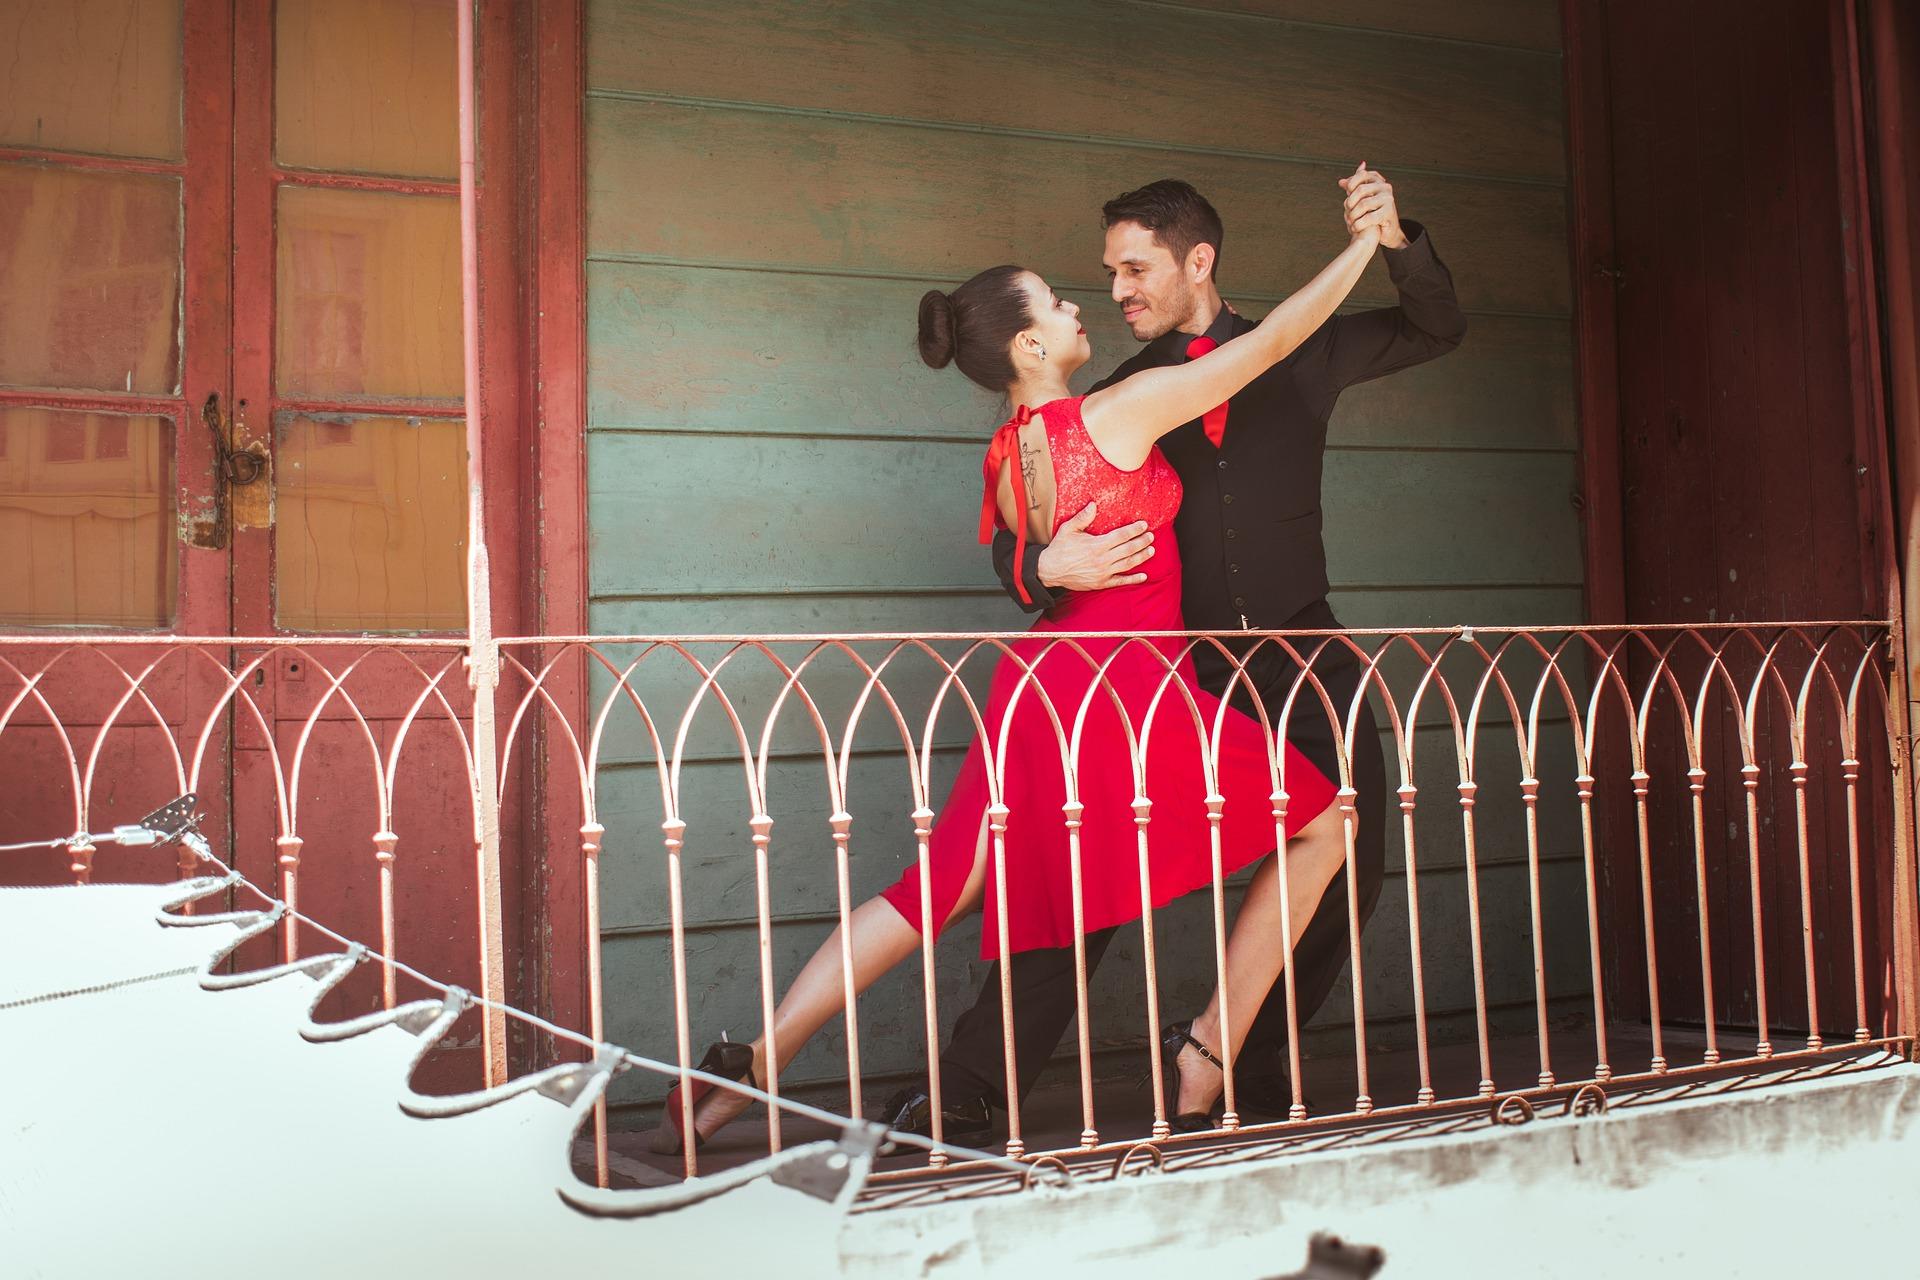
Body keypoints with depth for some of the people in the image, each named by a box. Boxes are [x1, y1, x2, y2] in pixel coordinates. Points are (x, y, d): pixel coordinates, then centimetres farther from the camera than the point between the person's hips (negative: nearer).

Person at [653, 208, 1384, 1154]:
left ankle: (748, 1067, 7)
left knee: (935, 892, 12)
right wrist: (1369, 237, 10)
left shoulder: (1001, 462, 13)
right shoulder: (1122, 411, -6)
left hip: (1037, 680, 7)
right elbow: (1275, 339, -1)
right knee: (1320, 826, 9)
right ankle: (1205, 1060, 7)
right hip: (1130, 681, -7)